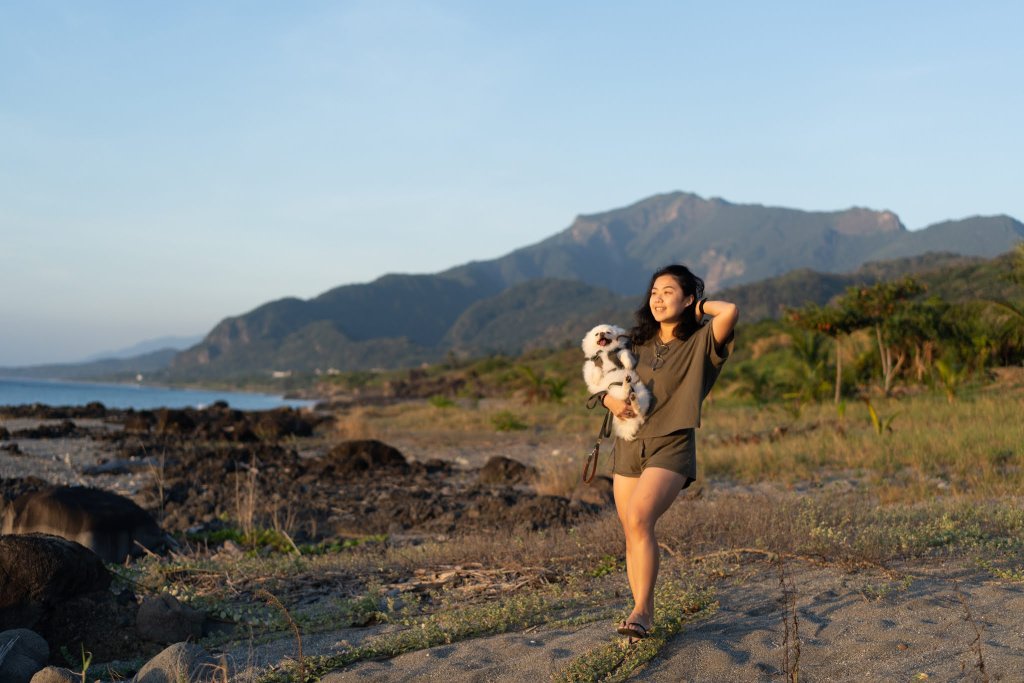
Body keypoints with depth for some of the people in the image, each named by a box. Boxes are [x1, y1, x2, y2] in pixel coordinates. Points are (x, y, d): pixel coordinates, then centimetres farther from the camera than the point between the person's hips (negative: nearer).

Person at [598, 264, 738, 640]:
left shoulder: (702, 343, -3)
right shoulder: (638, 342, 12)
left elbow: (730, 311, -23)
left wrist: (697, 307, -3)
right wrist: (610, 400, -6)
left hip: (671, 447, -5)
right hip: (628, 445, 6)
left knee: (639, 519, -25)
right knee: (632, 532, 6)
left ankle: (641, 611, -19)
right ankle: (643, 614, 17)